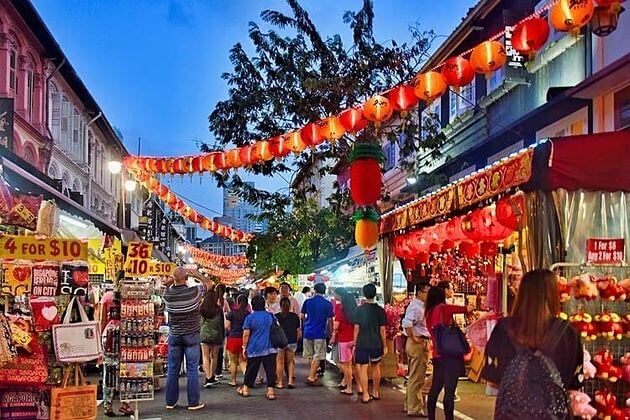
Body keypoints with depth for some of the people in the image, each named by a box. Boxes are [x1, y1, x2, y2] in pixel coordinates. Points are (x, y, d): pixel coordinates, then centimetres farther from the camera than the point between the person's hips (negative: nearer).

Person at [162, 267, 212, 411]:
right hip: (191, 336, -3)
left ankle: (170, 402, 15)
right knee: (192, 370, 1)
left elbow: (166, 284, 19)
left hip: (174, 336, 3)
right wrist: (197, 275, 14)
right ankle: (193, 403, 3)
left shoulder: (168, 294, -6)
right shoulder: (194, 291, -14)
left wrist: (174, 279, 12)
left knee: (172, 369, 9)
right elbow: (209, 283, 4)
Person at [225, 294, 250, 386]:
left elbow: (227, 326, -5)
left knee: (233, 361, 12)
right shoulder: (248, 314, -4)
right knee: (242, 361, 12)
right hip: (244, 339, 2)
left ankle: (233, 381, 19)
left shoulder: (232, 312, -6)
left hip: (233, 338, -2)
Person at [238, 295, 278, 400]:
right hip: (270, 348, 1)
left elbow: (246, 334, -7)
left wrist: (244, 347, 3)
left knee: (251, 369, 11)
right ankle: (271, 391, -2)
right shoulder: (271, 316, 3)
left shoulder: (250, 317, -5)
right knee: (270, 369, 2)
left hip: (254, 349, -1)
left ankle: (245, 389, 23)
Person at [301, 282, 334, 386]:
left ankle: (313, 374, 28)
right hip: (320, 333, -4)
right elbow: (329, 319, -7)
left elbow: (302, 316, 8)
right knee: (317, 357, 2)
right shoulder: (327, 304, -8)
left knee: (310, 356, 17)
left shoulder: (307, 302, 1)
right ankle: (311, 377, -4)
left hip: (308, 332, 4)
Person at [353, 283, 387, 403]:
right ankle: (376, 392, 28)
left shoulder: (359, 310, -5)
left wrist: (354, 344, 3)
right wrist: (384, 346, 7)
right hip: (376, 344, 2)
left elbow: (356, 329, -4)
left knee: (363, 369, 1)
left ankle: (365, 395, -2)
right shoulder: (380, 310, -3)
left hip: (362, 344, -2)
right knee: (376, 367, 17)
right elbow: (382, 330, -2)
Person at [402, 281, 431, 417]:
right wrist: (413, 338, -23)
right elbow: (406, 323, -32)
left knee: (414, 377, 19)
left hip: (422, 343, 10)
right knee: (417, 378, -3)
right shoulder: (416, 306, -17)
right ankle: (414, 409, 3)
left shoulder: (421, 306, 14)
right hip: (418, 344, -10)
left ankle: (410, 405, 30)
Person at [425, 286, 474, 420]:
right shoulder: (444, 308, -8)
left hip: (437, 355, 7)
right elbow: (468, 309, 0)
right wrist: (471, 307, 21)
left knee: (435, 388, 14)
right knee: (449, 391, -7)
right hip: (450, 354, -7)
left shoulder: (429, 313, 10)